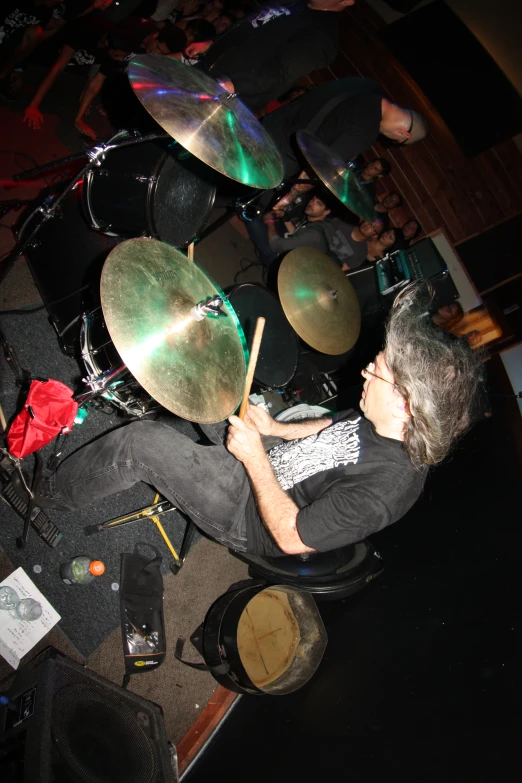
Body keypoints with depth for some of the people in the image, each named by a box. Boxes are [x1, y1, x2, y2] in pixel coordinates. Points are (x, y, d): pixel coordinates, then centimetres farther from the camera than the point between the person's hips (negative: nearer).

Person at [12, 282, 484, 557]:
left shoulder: (386, 486, -35)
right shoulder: (385, 421, -11)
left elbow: (293, 538, -27)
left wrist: (255, 456, -23)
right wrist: (277, 429, 0)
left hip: (250, 517, -8)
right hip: (269, 456, 8)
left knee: (142, 443, -18)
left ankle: (43, 497, 8)